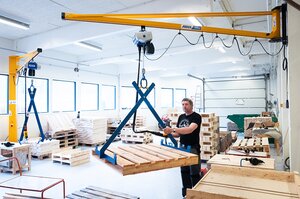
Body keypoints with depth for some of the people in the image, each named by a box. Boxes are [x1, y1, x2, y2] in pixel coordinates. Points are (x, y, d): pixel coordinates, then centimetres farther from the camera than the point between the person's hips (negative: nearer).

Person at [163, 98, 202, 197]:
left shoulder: (196, 116, -12)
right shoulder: (181, 117, 10)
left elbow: (190, 129, -29)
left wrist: (172, 129, -37)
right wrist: (170, 134, -6)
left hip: (193, 148, -6)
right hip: (182, 147, 7)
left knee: (194, 173, 0)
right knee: (184, 172, 13)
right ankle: (186, 193, 27)